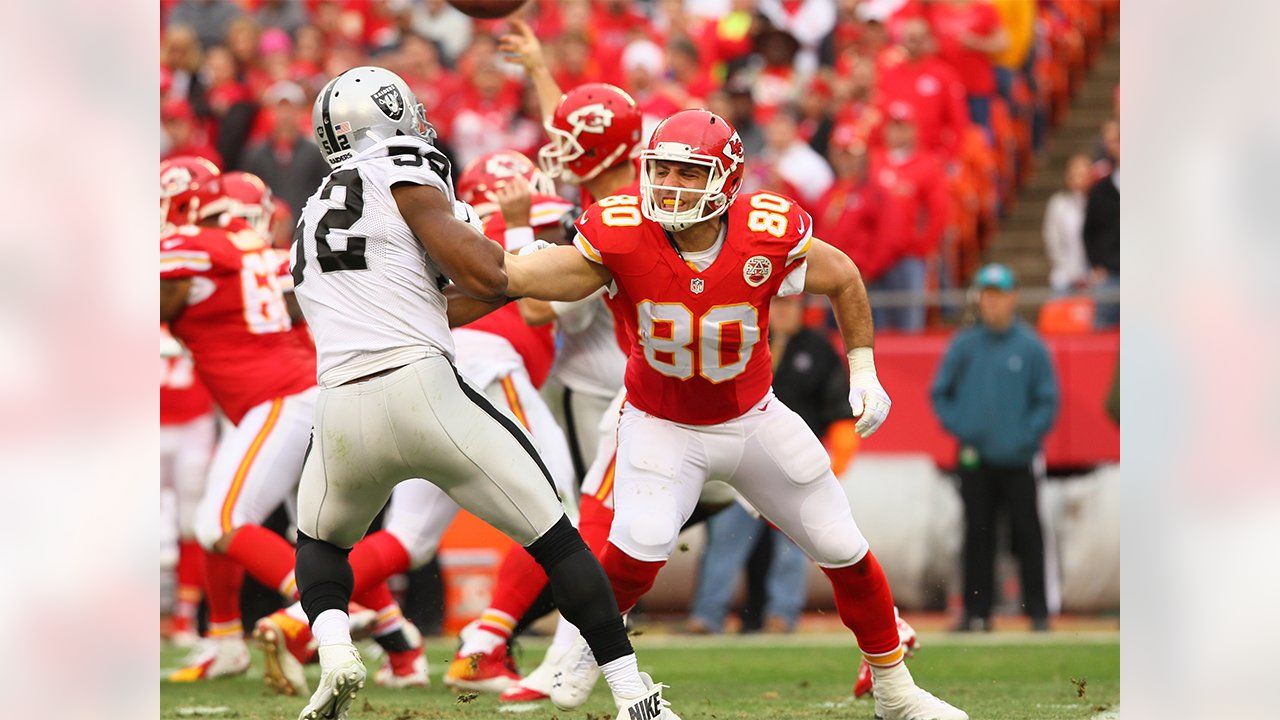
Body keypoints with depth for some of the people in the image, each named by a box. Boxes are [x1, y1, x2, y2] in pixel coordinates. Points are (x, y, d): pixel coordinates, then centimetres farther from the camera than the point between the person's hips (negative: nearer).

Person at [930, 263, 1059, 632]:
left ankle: (1038, 611, 2)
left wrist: (1027, 436, -9)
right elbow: (940, 393, 13)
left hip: (1018, 460, -2)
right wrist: (960, 428, 0)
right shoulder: (964, 345, 6)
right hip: (976, 459, 2)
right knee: (978, 536, 4)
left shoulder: (1031, 347, 0)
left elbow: (1048, 401, 2)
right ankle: (976, 612, 9)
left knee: (1027, 535, -2)